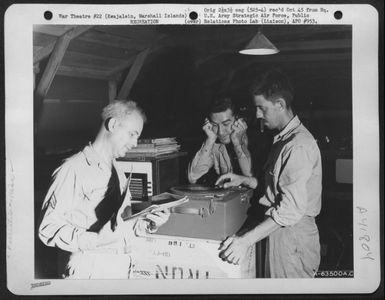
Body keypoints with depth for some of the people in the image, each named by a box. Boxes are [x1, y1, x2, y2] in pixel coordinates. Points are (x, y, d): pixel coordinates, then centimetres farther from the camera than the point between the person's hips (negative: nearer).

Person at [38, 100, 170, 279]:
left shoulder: (118, 174, 18)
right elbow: (49, 229, -15)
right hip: (90, 269, -7)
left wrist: (145, 225, 1)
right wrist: (94, 239, -26)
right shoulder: (73, 169, -9)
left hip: (122, 266, 7)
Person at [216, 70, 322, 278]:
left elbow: (292, 208, -27)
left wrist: (246, 240, -29)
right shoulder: (283, 139, 12)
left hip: (292, 235, -9)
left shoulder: (299, 145, -21)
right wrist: (245, 180, 9)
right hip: (278, 230, 9)